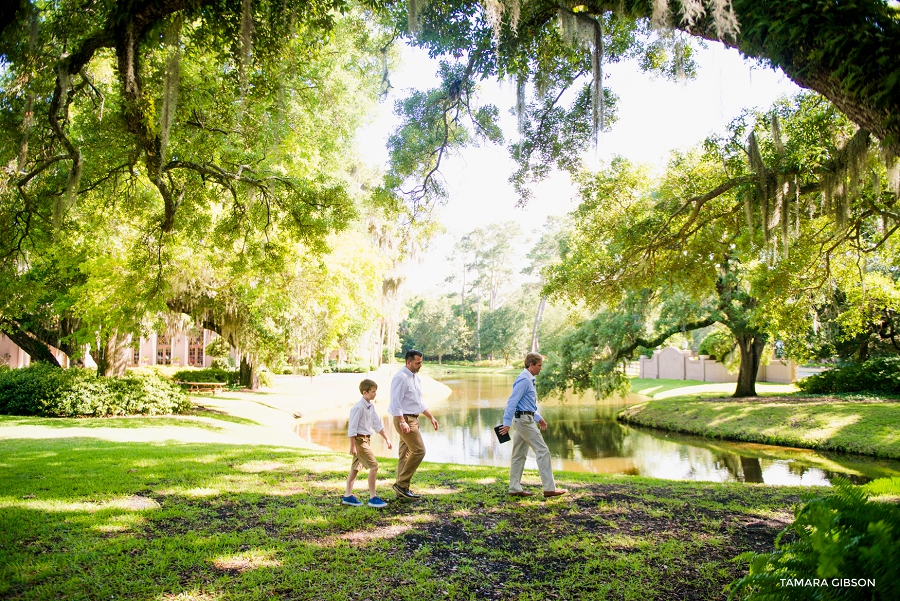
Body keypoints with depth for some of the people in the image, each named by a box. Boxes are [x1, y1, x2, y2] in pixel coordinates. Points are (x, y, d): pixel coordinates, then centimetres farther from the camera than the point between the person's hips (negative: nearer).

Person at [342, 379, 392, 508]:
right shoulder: (358, 407, -18)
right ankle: (372, 497, -6)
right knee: (374, 466, -11)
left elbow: (377, 424, 16)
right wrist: (353, 446, -19)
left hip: (365, 439, 9)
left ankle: (348, 496, 22)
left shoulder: (370, 407, 9)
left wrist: (387, 439, 15)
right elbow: (352, 428, -18)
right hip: (359, 440, -9)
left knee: (355, 468, 14)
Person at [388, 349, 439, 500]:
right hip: (404, 419, -9)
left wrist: (431, 417, 22)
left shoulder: (416, 378, 15)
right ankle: (401, 484, -5)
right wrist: (402, 422, -26)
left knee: (405, 455, 10)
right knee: (419, 450, -13)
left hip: (413, 419, 9)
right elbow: (395, 402, -20)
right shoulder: (401, 377, -14)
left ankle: (402, 490, 15)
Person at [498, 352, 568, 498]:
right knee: (542, 451, -6)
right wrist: (507, 423, -24)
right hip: (524, 419, -10)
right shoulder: (524, 380, -15)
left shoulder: (528, 379, 18)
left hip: (523, 420, 10)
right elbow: (512, 402, -21)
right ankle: (549, 488, -4)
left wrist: (538, 418, 26)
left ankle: (515, 489, 13)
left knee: (519, 454, 10)